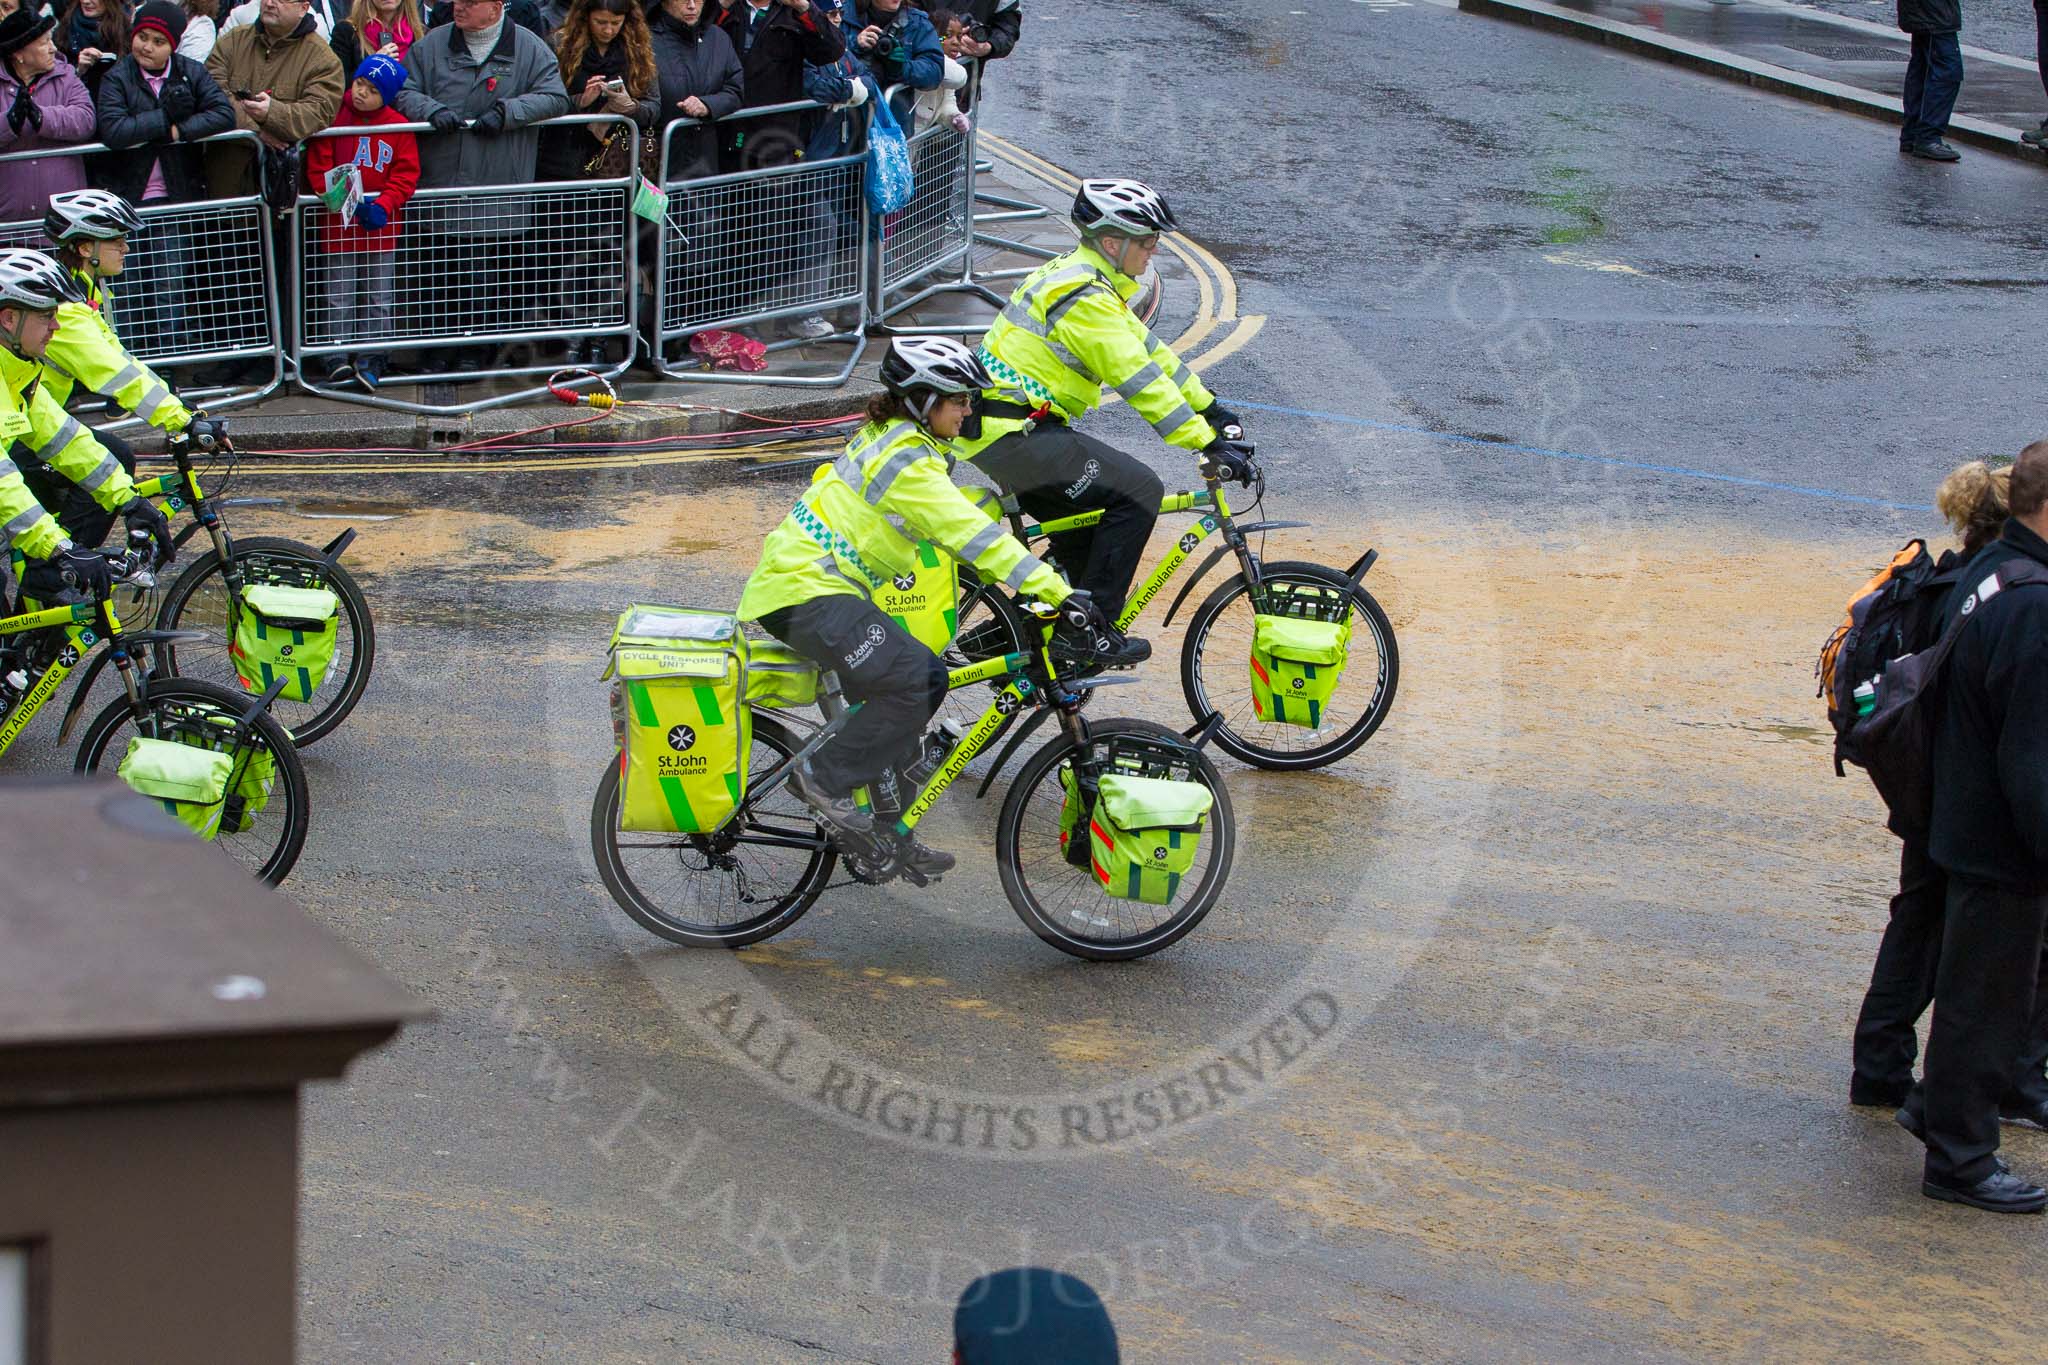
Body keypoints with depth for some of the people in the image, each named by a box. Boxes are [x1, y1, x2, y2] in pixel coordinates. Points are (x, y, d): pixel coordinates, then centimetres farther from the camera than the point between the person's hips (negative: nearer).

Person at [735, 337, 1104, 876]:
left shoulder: (888, 438, 14)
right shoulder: (907, 461, -18)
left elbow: (961, 524, 25)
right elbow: (972, 537, -24)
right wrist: (1058, 593, -26)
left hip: (802, 580, 11)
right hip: (806, 594, -11)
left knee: (930, 678, 8)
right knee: (913, 680, -23)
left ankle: (882, 830, 12)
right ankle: (823, 778, -8)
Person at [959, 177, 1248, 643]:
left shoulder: (1076, 276, 15)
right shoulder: (1087, 299, -18)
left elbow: (1149, 351, 20)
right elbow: (1140, 382, -22)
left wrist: (1211, 409, 19)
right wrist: (1209, 443, -22)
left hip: (991, 428, 11)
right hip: (1017, 434, -11)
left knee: (1087, 530, 18)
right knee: (1139, 490, -13)